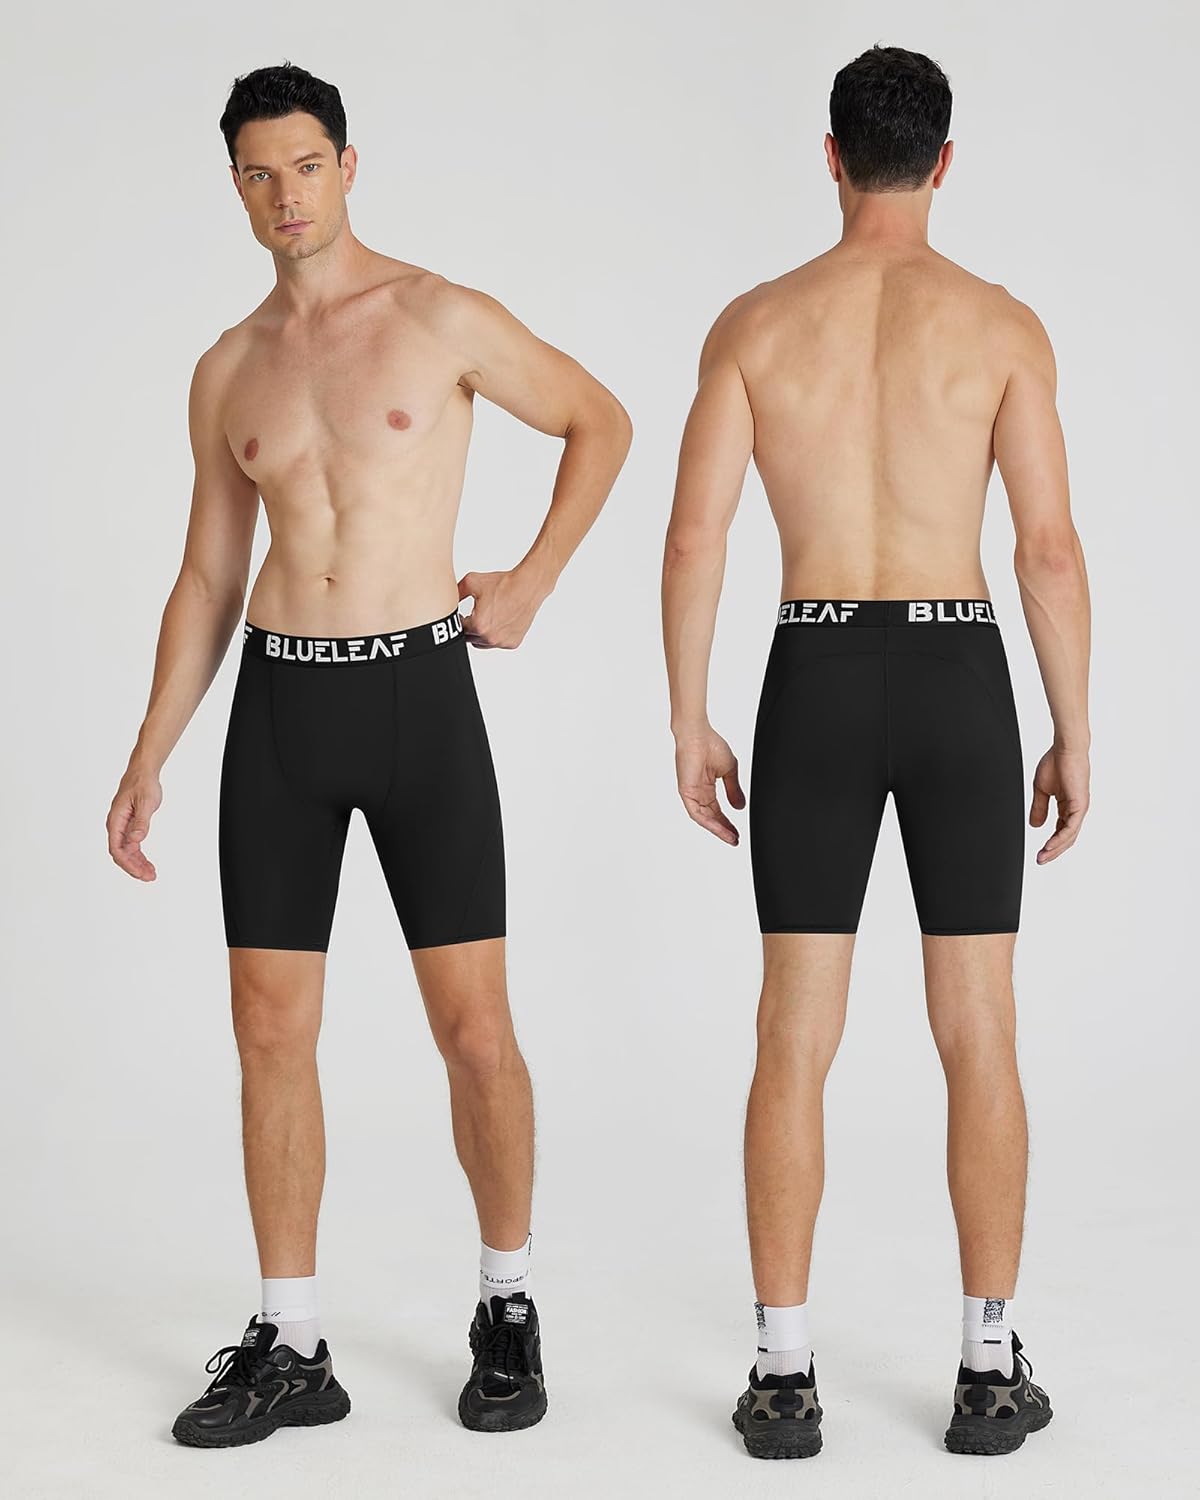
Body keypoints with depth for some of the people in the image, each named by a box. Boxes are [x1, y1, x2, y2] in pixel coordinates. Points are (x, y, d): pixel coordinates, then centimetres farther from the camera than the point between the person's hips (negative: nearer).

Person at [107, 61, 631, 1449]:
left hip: (422, 696, -3)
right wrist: (149, 757, 8)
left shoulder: (441, 319, -1)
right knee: (271, 1031, 2)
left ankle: (506, 1308, 18)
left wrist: (530, 586, 3)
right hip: (279, 709, 4)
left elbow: (601, 423, 10)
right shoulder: (228, 370, 11)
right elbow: (207, 578, 14)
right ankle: (289, 1350, 13)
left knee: (473, 1026, -2)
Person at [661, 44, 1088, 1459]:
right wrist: (1074, 736, 5)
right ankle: (990, 1373, 11)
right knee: (979, 1039, 7)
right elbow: (1052, 551, -4)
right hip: (956, 682, 0)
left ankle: (783, 1378, 7)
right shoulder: (1003, 325, -1)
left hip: (816, 686, 1)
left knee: (795, 1042, 6)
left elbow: (692, 536, -3)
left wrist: (688, 727, 6)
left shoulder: (756, 321, 2)